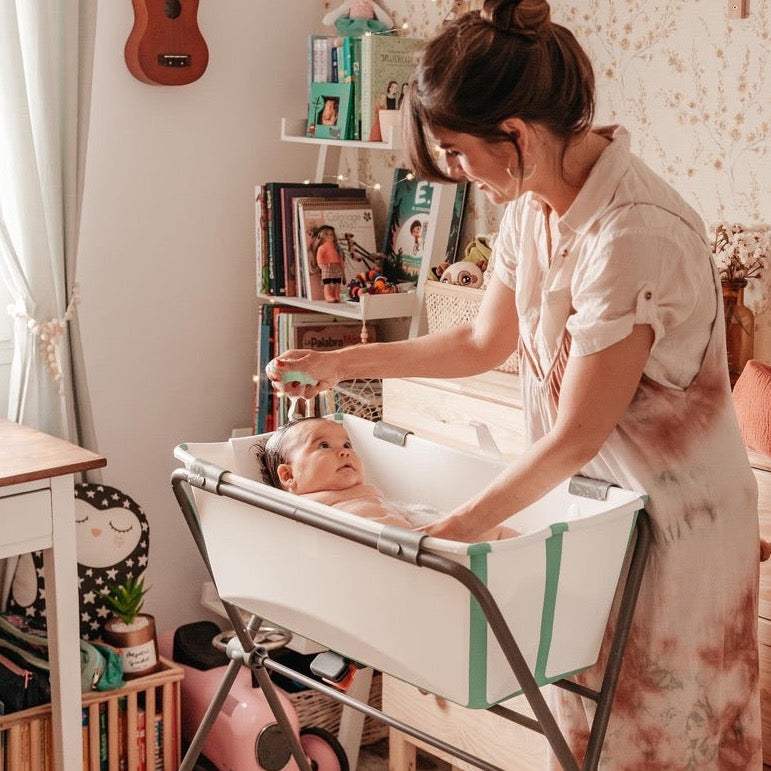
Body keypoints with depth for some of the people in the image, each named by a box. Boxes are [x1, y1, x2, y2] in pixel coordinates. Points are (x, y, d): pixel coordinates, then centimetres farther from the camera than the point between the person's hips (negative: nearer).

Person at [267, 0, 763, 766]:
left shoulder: (635, 235, -29)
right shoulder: (532, 203, -2)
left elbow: (575, 436, -25)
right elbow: (483, 342, 12)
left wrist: (451, 529, -18)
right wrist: (343, 362, 11)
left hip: (670, 520, -8)